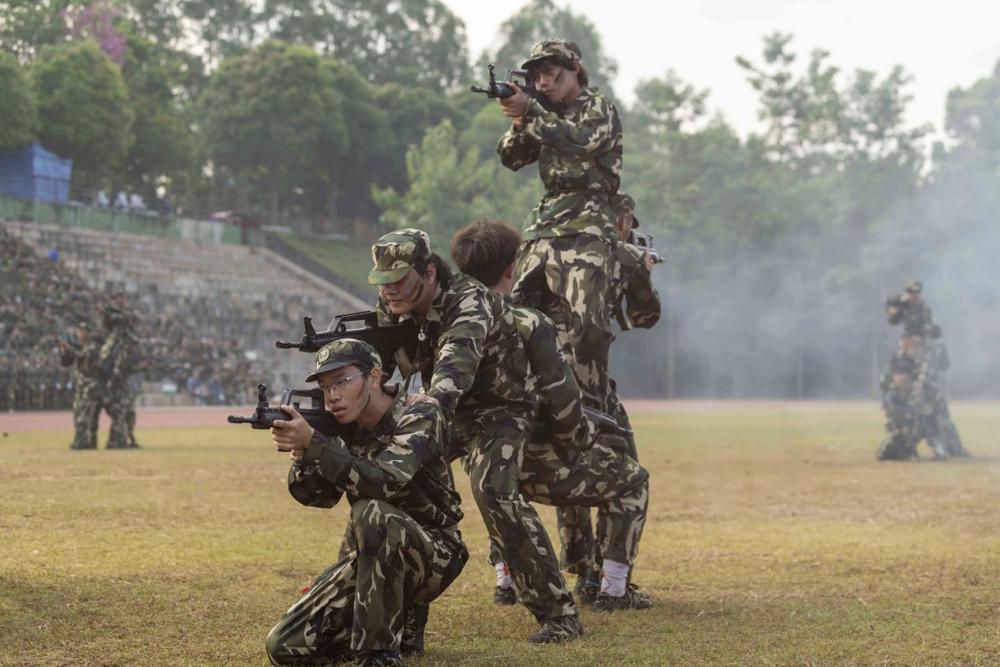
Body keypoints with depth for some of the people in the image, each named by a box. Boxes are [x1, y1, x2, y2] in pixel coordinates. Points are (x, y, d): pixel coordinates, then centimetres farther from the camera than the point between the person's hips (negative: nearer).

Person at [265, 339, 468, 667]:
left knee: (372, 513, -38)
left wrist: (313, 443, -38)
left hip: (435, 554, -7)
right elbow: (317, 495, -2)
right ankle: (398, 621, 15)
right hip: (376, 557, 7)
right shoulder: (347, 429, 3)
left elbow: (383, 483, -32)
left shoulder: (419, 417, -16)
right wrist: (300, 456, -23)